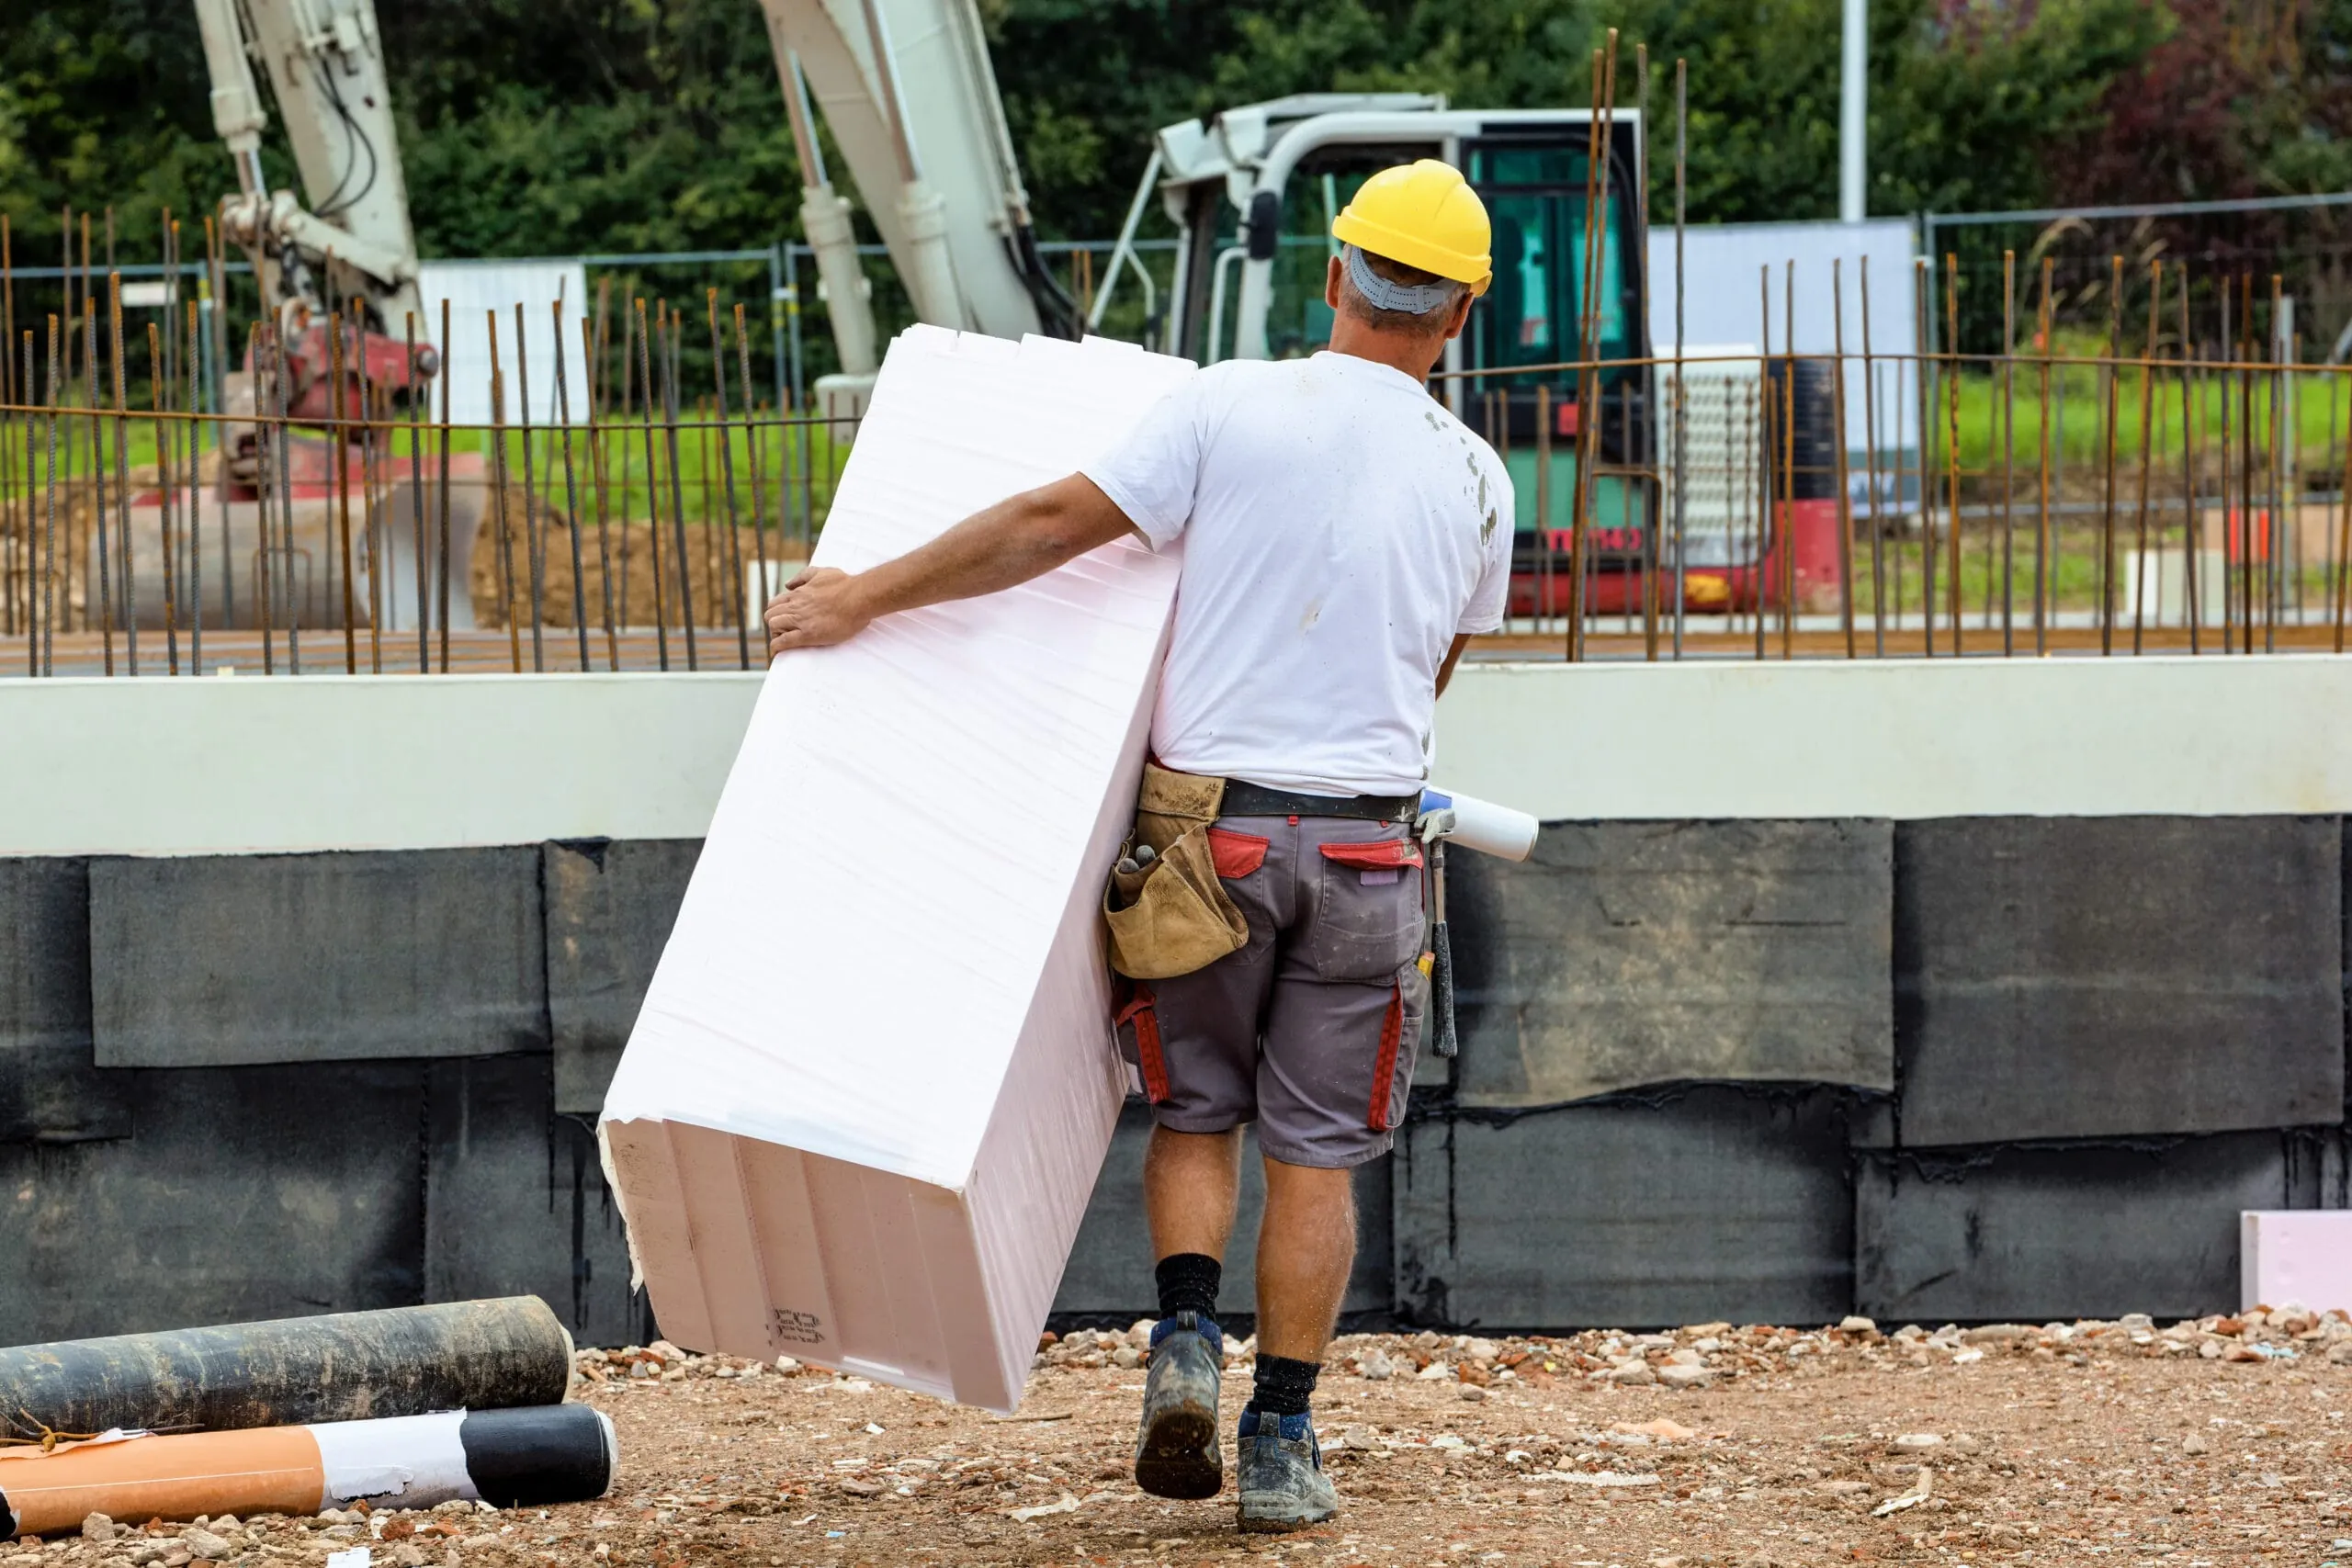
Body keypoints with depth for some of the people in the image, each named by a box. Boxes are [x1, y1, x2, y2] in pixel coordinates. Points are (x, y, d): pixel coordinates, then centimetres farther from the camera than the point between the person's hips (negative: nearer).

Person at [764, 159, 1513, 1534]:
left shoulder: (1235, 405, -6)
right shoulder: (1473, 480, 4)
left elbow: (1053, 525, -8)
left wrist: (865, 598, 0)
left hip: (1210, 825, -1)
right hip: (1364, 845, 1)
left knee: (1196, 1108, 18)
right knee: (1317, 1149, 8)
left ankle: (1187, 1336, -2)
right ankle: (1283, 1442, 6)